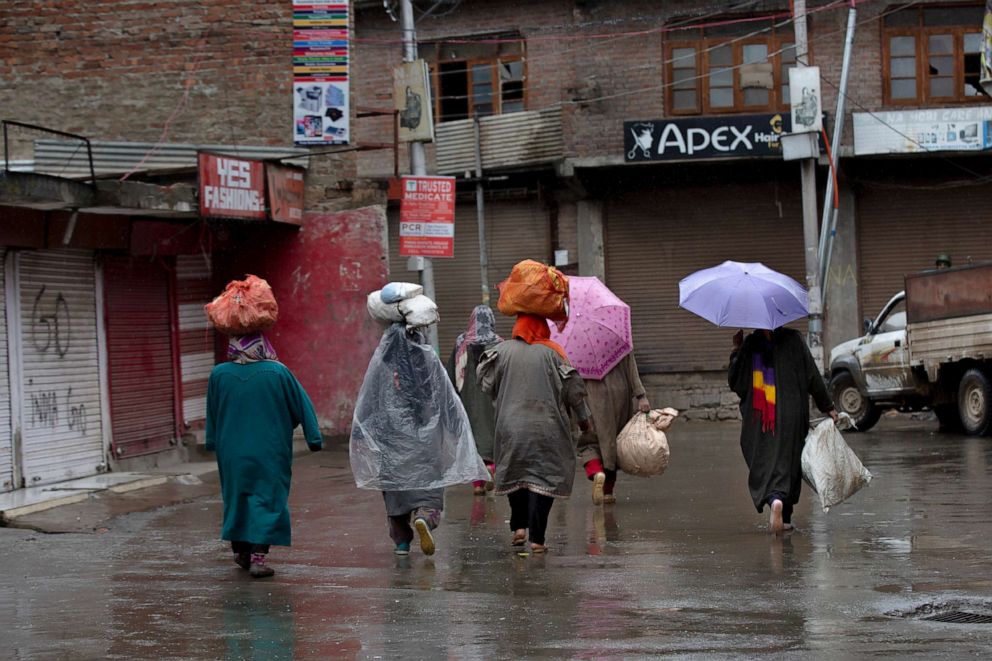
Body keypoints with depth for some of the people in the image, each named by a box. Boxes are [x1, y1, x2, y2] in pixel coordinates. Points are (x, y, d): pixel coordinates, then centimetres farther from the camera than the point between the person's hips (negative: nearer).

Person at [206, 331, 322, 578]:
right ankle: (258, 556, -9)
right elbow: (302, 407, -3)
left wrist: (214, 443, 23)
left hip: (232, 453, 3)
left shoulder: (219, 375, -5)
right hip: (269, 453, -3)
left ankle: (240, 550, 29)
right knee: (267, 500, 2)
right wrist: (314, 437, 8)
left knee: (236, 498, 18)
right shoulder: (278, 373, -11)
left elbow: (212, 415, 9)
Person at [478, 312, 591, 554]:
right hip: (547, 429, -2)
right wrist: (584, 419, 10)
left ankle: (519, 527, 13)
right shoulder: (552, 353, -4)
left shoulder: (502, 351, -1)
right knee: (543, 478, 0)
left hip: (511, 427, 2)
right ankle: (536, 538, -6)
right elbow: (573, 389, -1)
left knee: (515, 476, 19)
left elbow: (487, 385, 2)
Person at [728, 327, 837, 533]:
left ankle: (773, 499, -24)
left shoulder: (750, 343, -4)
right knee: (787, 462, 10)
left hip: (757, 420, -1)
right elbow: (813, 376, 0)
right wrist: (827, 407, 7)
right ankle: (784, 518, 8)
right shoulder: (794, 340, -3)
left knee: (762, 465, 5)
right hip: (791, 416, 1)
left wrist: (737, 350, 10)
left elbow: (734, 381, 1)